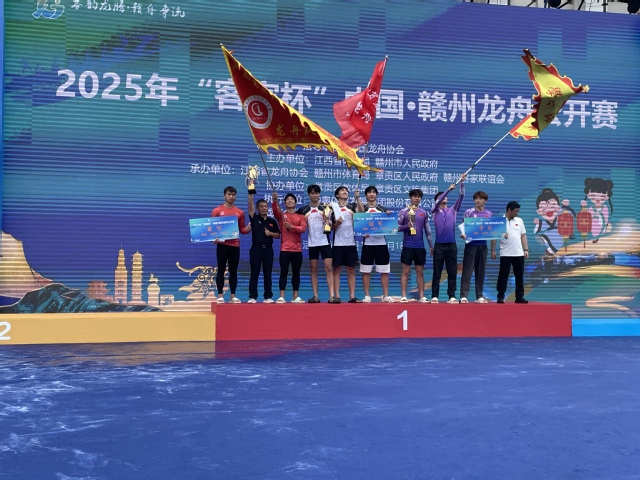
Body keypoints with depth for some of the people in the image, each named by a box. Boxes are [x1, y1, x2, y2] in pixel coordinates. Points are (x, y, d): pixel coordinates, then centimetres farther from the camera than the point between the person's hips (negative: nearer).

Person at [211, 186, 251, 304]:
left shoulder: (240, 212, 9)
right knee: (221, 270, 1)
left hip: (235, 245, 2)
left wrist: (247, 229, -9)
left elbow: (241, 229, 13)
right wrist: (214, 237, -15)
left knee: (233, 271, 6)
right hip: (222, 244, -2)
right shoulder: (217, 210, 2)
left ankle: (233, 296, 11)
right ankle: (220, 295, 6)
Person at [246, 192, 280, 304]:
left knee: (267, 274, 5)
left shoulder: (272, 221, 9)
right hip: (256, 249, -2)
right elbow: (250, 206, -10)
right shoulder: (254, 218, 3)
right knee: (254, 274, 0)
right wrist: (251, 194, -19)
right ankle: (252, 296, 4)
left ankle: (268, 296, 10)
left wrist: (270, 233, -7)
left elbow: (278, 235, 12)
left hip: (268, 249, 2)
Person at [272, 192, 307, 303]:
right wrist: (274, 200, -34)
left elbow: (303, 228, -7)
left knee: (296, 273, 6)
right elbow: (275, 210, -15)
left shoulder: (301, 216, 10)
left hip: (297, 250, 2)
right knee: (284, 272, -3)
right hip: (285, 249, -2)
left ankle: (295, 297, 12)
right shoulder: (281, 215, 7)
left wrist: (292, 226, -22)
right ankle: (281, 297, -2)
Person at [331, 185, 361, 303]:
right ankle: (336, 296, 3)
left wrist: (357, 198, -23)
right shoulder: (333, 208, 5)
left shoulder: (352, 206, 7)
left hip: (351, 243, 1)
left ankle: (352, 296, 6)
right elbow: (331, 227, 6)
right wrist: (337, 223, -13)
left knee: (351, 269, 4)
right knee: (337, 269, 0)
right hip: (338, 243, -1)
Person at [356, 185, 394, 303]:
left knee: (384, 271, 2)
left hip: (381, 243, 1)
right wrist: (357, 198, -32)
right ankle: (367, 296, 8)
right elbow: (360, 211, -16)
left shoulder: (383, 209, 10)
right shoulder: (363, 208, 7)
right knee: (366, 271, 1)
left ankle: (386, 296, 8)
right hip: (367, 244, -1)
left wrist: (389, 216, -15)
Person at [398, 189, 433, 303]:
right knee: (406, 271, -1)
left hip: (420, 246, 3)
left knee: (420, 272, 5)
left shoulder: (424, 213, 10)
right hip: (407, 246, -3)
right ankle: (404, 296, 1)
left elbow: (427, 230, 13)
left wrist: (431, 245, 11)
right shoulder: (404, 211, 1)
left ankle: (421, 296, 9)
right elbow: (397, 227, -1)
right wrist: (406, 226, -20)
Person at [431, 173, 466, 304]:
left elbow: (461, 197, 5)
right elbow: (438, 201, -13)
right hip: (439, 245, -3)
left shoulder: (453, 210, 12)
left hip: (452, 245, 3)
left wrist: (462, 182, -5)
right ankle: (434, 296, 4)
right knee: (437, 273, 1)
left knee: (452, 273, 3)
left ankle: (452, 296, 6)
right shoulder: (435, 211, 5)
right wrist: (449, 189, -17)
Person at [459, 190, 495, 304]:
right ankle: (464, 296, -3)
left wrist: (493, 250, 7)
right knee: (467, 271, -4)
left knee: (481, 272, 8)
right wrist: (463, 234, -25)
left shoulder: (489, 214, 9)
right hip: (471, 245, -3)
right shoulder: (468, 212, 1)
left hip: (483, 245, 3)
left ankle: (479, 296, 14)